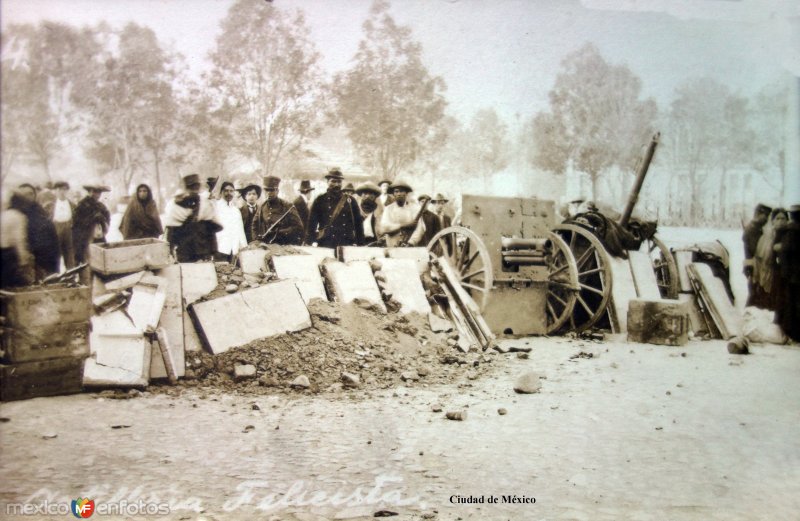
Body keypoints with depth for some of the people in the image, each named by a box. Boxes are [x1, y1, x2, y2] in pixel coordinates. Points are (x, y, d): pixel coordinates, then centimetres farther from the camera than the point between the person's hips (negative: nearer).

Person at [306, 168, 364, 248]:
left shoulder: (350, 201, 9)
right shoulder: (320, 201, 5)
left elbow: (358, 223, 10)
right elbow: (311, 224, 1)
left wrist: (360, 244, 5)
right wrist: (309, 244, -8)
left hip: (347, 247, 1)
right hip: (325, 246, -1)